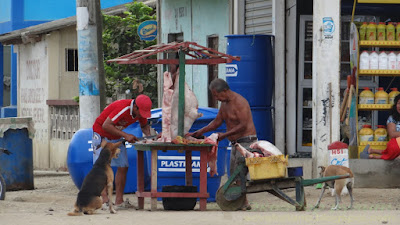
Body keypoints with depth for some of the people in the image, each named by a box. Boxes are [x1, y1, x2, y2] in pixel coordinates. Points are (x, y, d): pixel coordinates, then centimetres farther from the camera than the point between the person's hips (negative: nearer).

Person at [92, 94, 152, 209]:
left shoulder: (141, 111, -9)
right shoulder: (123, 108, -33)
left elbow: (144, 125, 12)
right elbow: (106, 125, -33)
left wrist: (148, 135, -10)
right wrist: (125, 135, -33)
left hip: (117, 137, 7)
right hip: (101, 134, -7)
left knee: (123, 167, -3)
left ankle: (119, 200, -2)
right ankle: (105, 200, -22)